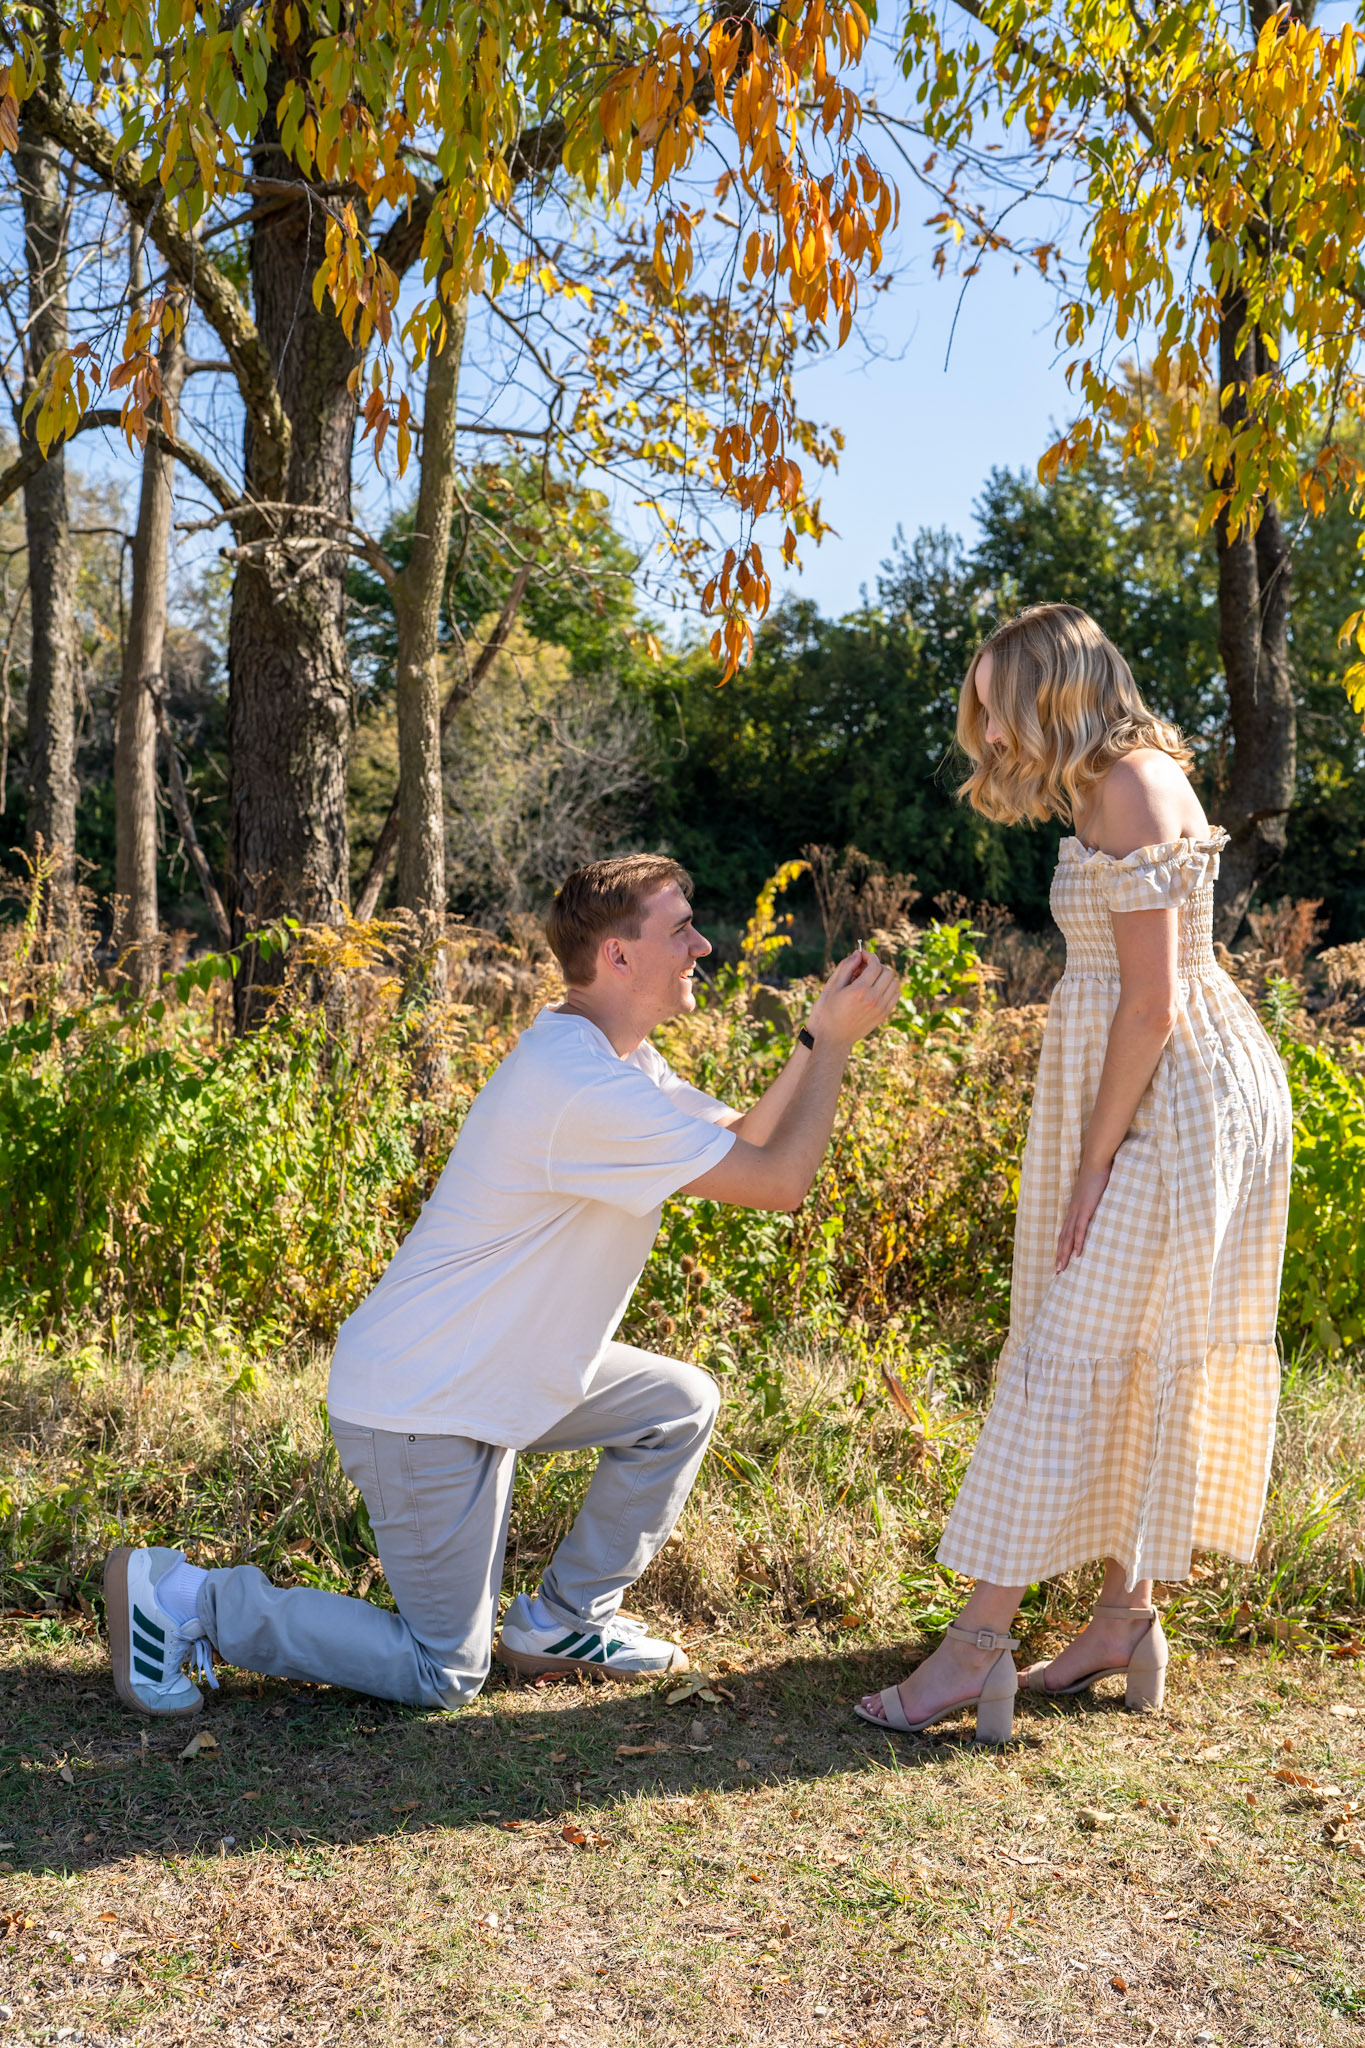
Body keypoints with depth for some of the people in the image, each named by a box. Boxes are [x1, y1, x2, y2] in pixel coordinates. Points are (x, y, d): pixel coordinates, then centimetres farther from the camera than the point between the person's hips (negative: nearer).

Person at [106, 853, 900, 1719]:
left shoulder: (613, 1055, 5)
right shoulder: (585, 1090, -28)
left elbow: (744, 1140, 9)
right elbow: (780, 1182, -25)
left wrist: (819, 1036, -3)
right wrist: (835, 1040, -15)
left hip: (493, 1368, 10)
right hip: (418, 1410, -10)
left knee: (681, 1403, 12)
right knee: (444, 1674, 2)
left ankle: (561, 1621, 21)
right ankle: (185, 1597, 9)